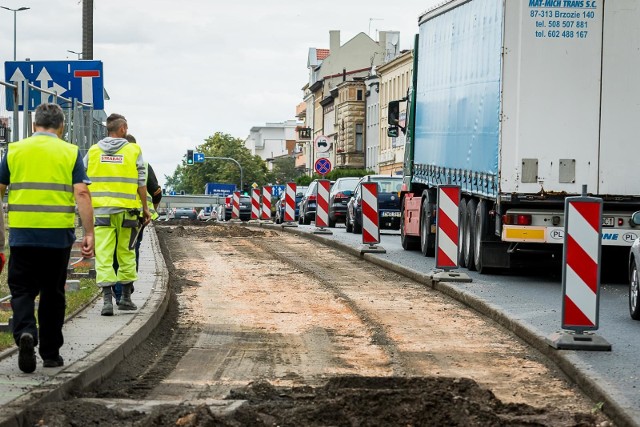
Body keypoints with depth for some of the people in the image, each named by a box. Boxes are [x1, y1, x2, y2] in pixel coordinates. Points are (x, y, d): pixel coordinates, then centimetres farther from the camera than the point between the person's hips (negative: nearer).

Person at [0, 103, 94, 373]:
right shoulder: (70, 153, 1)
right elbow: (82, 193, -8)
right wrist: (89, 234, -9)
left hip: (22, 234, 0)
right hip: (58, 235, 0)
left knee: (22, 290, 7)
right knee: (53, 293, 12)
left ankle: (25, 332, -20)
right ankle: (50, 354, 17)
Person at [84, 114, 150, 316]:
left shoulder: (93, 151, 6)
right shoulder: (133, 151, 0)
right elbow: (141, 183, 0)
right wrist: (145, 208, 10)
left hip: (100, 210, 1)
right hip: (126, 210, -1)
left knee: (103, 255, -2)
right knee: (126, 253, 13)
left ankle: (107, 299, -12)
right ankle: (126, 298, 20)